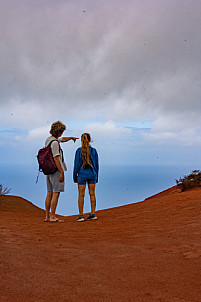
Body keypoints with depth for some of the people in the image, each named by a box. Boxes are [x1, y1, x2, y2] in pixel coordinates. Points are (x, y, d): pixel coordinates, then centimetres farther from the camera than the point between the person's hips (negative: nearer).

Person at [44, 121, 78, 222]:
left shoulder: (48, 139, 12)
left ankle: (47, 216, 14)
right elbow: (56, 158, -21)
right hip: (56, 171, -10)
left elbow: (62, 139, 31)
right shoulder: (54, 143, -17)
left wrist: (71, 138, 43)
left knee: (49, 193, 11)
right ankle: (52, 217, -5)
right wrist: (62, 172, -18)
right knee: (56, 193, -6)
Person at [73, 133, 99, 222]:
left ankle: (81, 215, 2)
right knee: (92, 194, 9)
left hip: (82, 174, -3)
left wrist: (75, 177, 3)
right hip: (92, 174, 3)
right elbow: (96, 164, 5)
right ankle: (93, 214, 11)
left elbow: (76, 164, -5)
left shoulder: (79, 151, -7)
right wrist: (96, 176, 14)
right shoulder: (94, 151, 0)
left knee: (81, 195, 1)